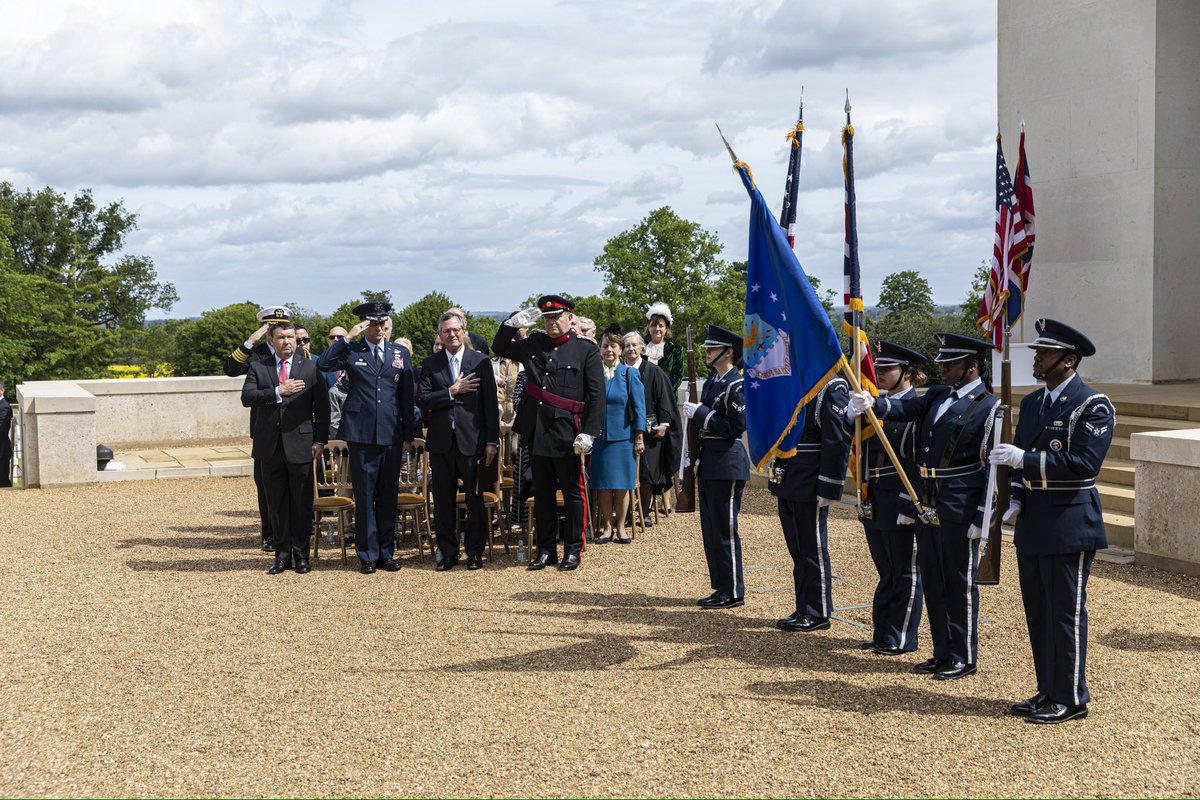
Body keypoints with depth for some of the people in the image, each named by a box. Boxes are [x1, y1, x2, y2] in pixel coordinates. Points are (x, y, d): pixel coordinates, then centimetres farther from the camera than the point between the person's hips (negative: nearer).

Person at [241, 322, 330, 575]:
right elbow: (247, 397, -7)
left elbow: (322, 406, 2)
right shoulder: (257, 367, 7)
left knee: (302, 503, 3)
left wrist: (320, 440, -5)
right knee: (277, 503, 8)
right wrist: (278, 392, -18)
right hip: (270, 445, 1)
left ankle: (301, 554, 12)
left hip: (300, 444, -1)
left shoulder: (310, 367, 5)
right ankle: (282, 554, 16)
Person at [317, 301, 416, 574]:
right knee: (364, 497, 1)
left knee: (388, 496, 7)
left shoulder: (401, 354, 10)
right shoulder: (351, 351, 4)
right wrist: (347, 338, -16)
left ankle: (386, 553, 16)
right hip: (362, 435, -2)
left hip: (392, 436, 2)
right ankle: (367, 555, 8)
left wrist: (408, 435, 7)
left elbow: (408, 397, 11)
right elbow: (323, 364, -15)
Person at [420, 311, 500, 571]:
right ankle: (448, 552, 17)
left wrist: (492, 441, -5)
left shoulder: (481, 362, 1)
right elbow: (424, 401, -3)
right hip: (441, 441, 2)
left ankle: (475, 552, 14)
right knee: (443, 500, 7)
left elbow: (491, 405, -1)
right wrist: (452, 391, -13)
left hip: (472, 440, -2)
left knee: (475, 499, 3)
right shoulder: (430, 364, 6)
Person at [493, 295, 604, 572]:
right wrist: (513, 323, 2)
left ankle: (573, 550, 14)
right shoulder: (533, 344, 10)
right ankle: (546, 550, 19)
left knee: (573, 494, 5)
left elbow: (597, 395, -6)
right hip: (537, 433, 4)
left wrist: (588, 433, -13)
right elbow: (499, 348, 20)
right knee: (542, 494, 11)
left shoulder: (586, 351, -3)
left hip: (568, 436, -4)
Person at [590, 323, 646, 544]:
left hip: (623, 437, -1)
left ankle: (621, 527, 12)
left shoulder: (630, 374, -1)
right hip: (599, 437, 1)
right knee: (603, 485, 4)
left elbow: (639, 407, 0)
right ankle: (607, 527, 14)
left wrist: (639, 438, -4)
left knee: (621, 485, 2)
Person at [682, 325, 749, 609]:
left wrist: (701, 413, -16)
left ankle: (733, 592, 3)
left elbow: (737, 426, -19)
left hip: (727, 465, -9)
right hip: (709, 464, 9)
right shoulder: (712, 382, 15)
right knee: (710, 529, 12)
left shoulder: (736, 384, -12)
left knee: (725, 530, -4)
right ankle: (720, 587, 20)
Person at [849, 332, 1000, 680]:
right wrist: (873, 403, -21)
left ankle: (964, 658, 12)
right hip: (928, 507, 7)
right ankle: (943, 654, 24)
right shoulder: (937, 397, 14)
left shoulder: (989, 407, -9)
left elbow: (992, 467, -12)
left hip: (959, 511, -7)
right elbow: (906, 408, -1)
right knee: (933, 582, 13)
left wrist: (982, 518, -16)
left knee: (960, 583, 1)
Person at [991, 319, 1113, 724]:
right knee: (1038, 612, 13)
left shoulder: (1093, 406, -12)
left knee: (1066, 613, -1)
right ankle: (1048, 692, 24)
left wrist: (1025, 459, -24)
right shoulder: (1032, 402, 13)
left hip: (1069, 525, -8)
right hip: (1032, 524, 8)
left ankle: (1071, 699, 9)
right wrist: (1016, 499, 5)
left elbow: (1085, 463, -21)